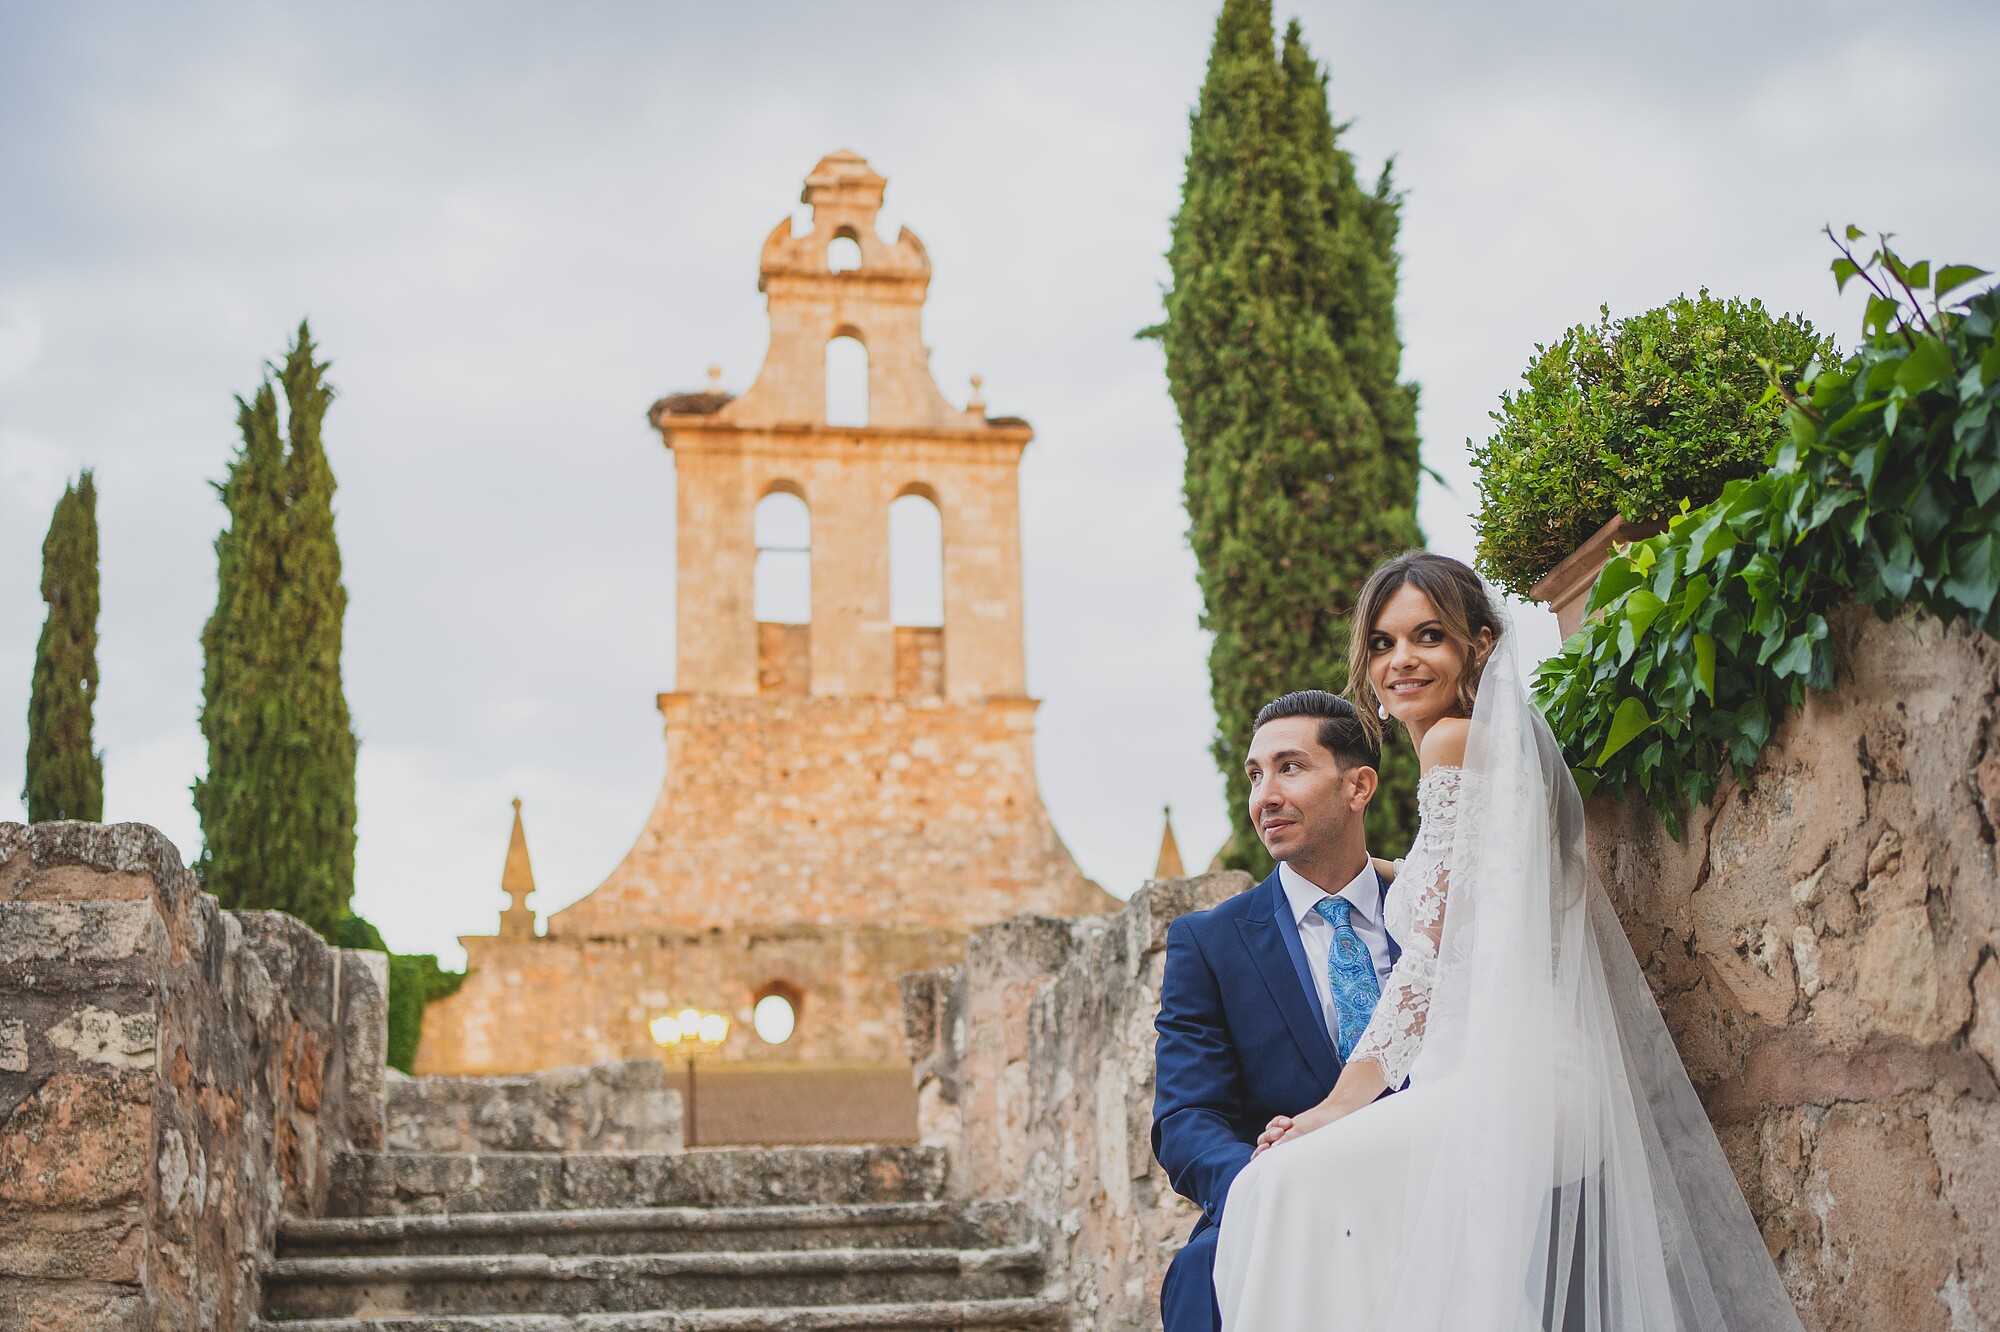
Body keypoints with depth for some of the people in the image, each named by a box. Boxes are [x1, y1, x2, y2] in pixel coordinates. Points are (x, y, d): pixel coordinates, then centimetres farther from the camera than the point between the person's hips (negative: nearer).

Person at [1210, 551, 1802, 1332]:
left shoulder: (1456, 742, -5)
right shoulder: (1510, 745, 24)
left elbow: (1437, 952, -10)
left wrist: (1341, 1103, -7)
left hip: (1505, 1084, -10)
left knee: (1297, 1182, -24)